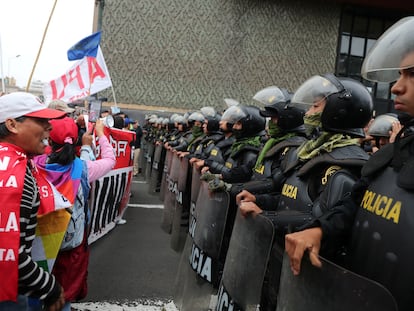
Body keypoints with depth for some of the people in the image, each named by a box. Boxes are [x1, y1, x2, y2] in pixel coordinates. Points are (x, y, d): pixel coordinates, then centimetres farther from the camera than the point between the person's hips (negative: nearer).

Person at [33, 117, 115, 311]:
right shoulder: (82, 168, -17)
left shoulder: (37, 164, -15)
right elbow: (110, 160, 0)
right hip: (72, 237, -2)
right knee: (66, 288, 18)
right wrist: (101, 134, 12)